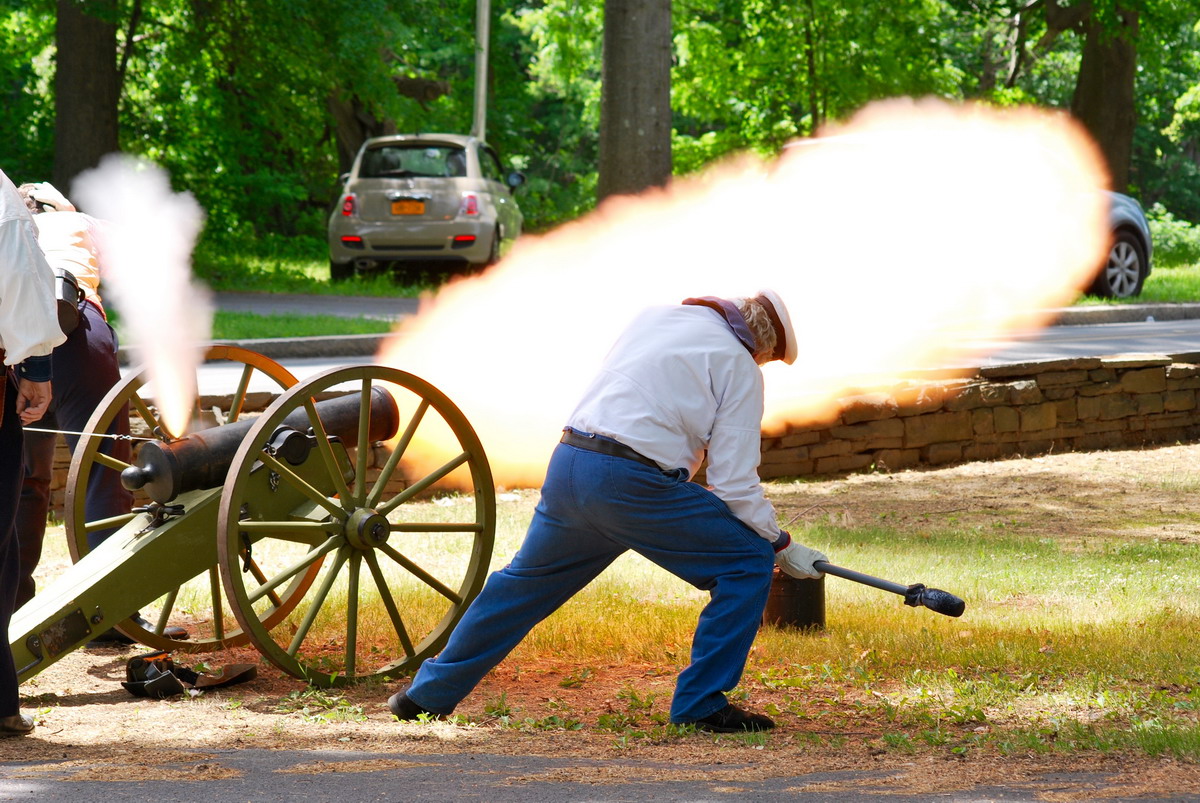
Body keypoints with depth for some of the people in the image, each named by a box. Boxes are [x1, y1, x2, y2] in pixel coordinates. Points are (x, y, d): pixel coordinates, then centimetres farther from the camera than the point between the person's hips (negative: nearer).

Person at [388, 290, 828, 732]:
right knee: (748, 561, 3)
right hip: (631, 482, -7)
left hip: (567, 464, 7)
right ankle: (701, 705, 1)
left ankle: (430, 693, 35)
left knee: (527, 579, 26)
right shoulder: (738, 365, 2)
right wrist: (783, 545, 8)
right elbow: (735, 483, -3)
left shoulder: (655, 316, 21)